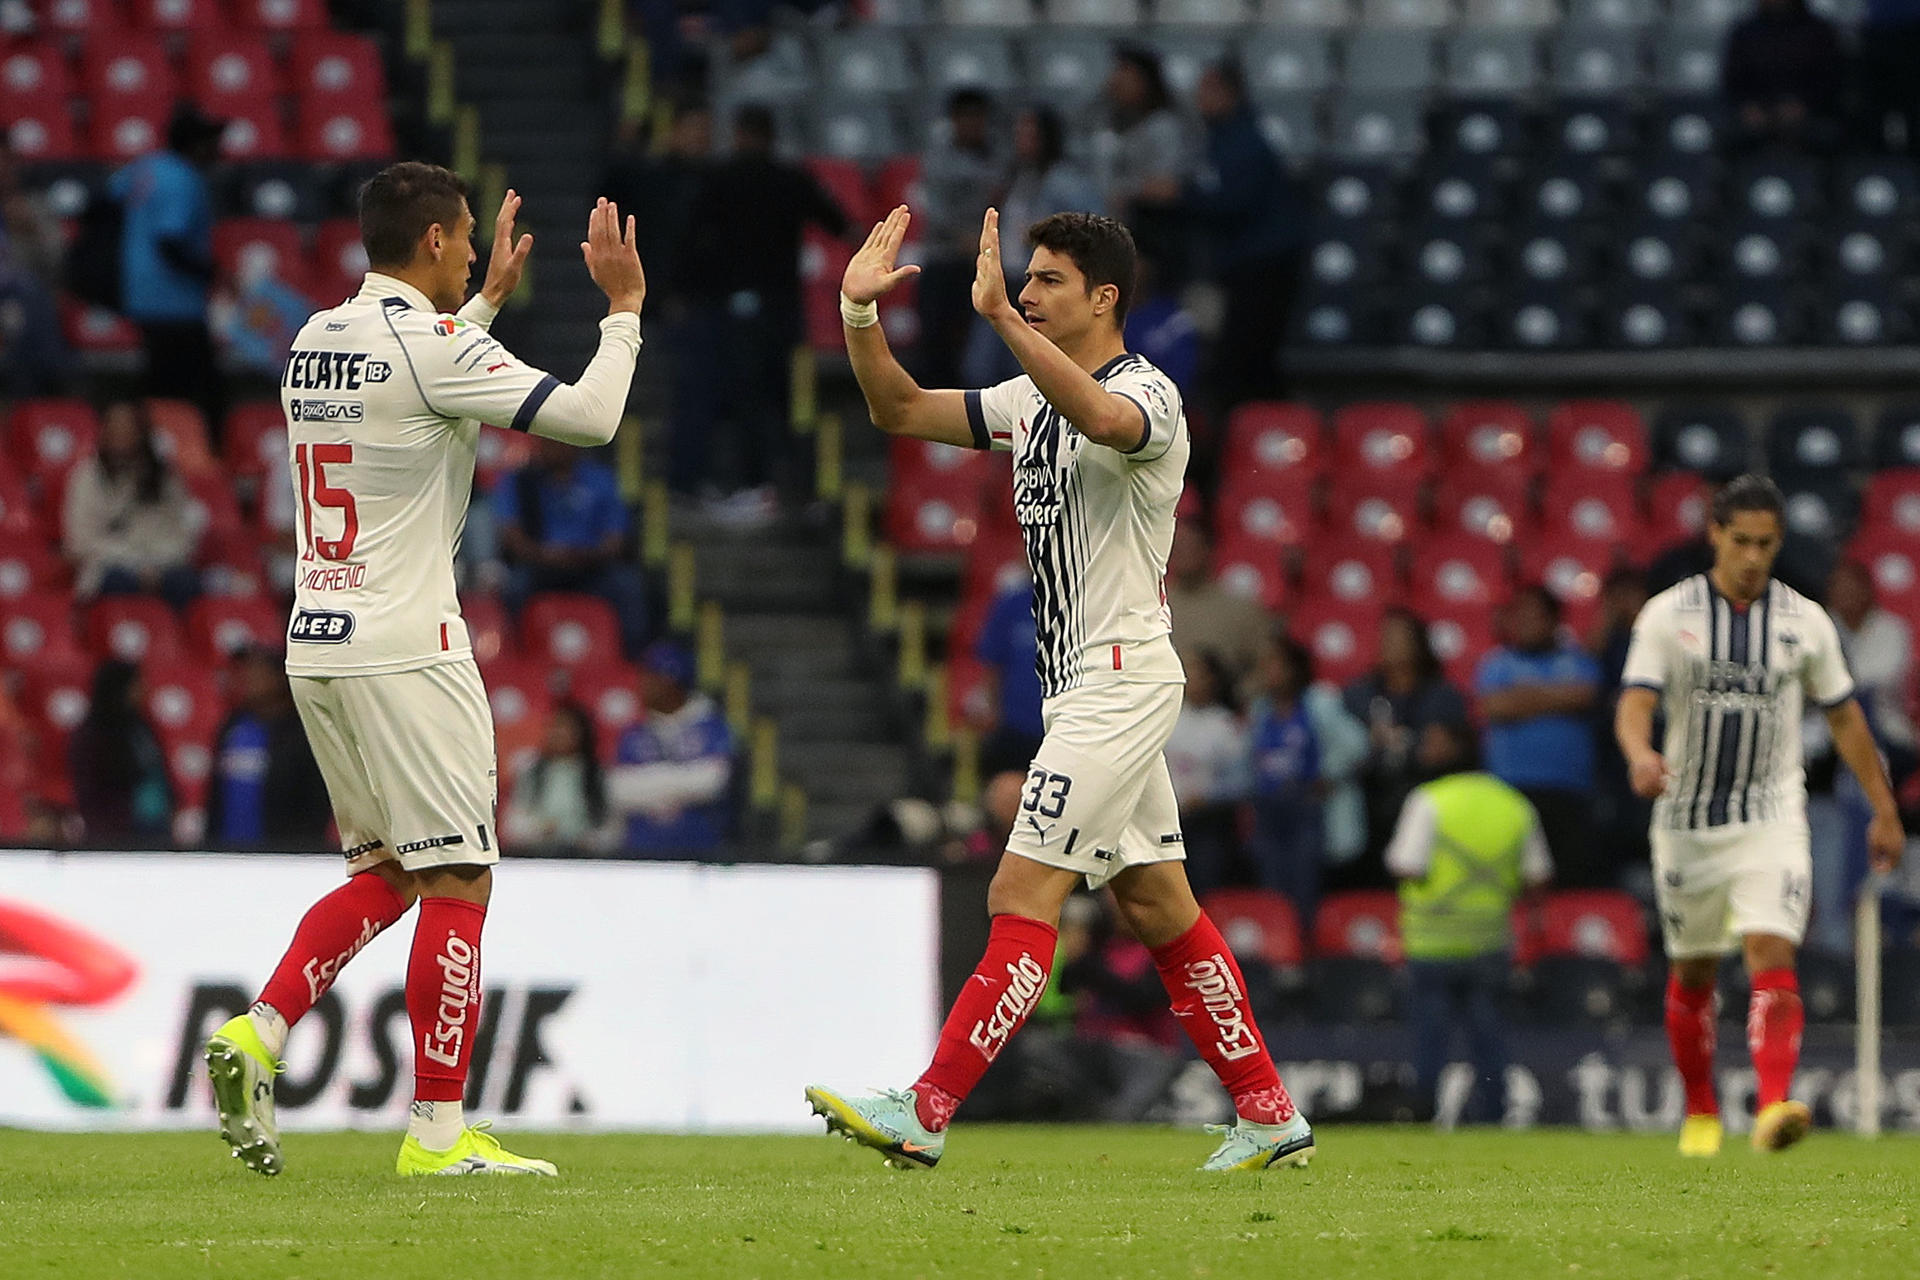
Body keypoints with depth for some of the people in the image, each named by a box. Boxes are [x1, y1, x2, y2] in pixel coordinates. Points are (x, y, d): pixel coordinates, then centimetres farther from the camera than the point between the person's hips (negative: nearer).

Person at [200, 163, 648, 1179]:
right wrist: (624, 307, -1)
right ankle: (437, 1133, -4)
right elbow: (589, 416, -15)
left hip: (315, 641, 8)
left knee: (384, 872, 17)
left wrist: (491, 297, 40)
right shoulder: (429, 343, -13)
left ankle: (260, 1031, 0)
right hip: (403, 649, -8)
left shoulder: (316, 339, 12)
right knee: (457, 881, -3)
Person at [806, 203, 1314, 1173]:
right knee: (1160, 911, 12)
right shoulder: (1031, 400, 14)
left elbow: (1100, 416, -38)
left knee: (1022, 898, -13)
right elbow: (899, 410, 15)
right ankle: (1270, 1115, 17)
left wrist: (1000, 316, -47)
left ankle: (925, 1113, -17)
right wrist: (860, 311, -2)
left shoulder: (1146, 394, -13)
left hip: (1121, 680, -10)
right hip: (1078, 685, 10)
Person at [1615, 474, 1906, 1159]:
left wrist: (1885, 811, 13)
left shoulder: (1805, 621, 2)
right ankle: (1700, 1113, 29)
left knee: (1773, 955, -19)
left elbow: (1844, 717, 12)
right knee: (1693, 972, 10)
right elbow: (1635, 703, -14)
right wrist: (1641, 755, -37)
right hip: (1687, 820, 0)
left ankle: (1774, 1108, -31)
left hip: (1771, 819, 0)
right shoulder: (1668, 614, -4)